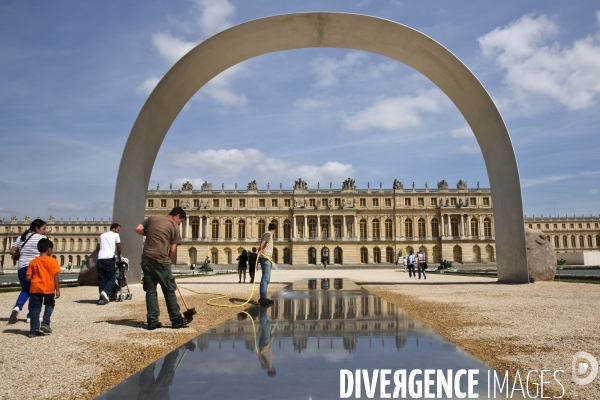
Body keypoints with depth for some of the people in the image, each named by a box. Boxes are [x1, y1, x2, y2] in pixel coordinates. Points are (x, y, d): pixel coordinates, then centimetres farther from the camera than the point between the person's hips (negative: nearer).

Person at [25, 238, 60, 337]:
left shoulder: (33, 261, 3)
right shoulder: (52, 261, -7)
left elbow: (28, 277, 0)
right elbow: (55, 276, -11)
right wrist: (57, 289, -6)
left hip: (36, 288, 3)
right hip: (48, 288, -3)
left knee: (35, 308, 9)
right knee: (49, 305, 18)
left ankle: (34, 330, 10)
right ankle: (45, 323, 4)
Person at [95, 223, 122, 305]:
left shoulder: (102, 235, 24)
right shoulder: (115, 235, 9)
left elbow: (97, 249, 27)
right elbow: (119, 247, 13)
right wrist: (119, 255, 30)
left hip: (100, 259, 5)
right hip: (110, 259, -5)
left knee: (101, 279, 8)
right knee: (111, 278, 1)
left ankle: (102, 298, 4)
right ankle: (106, 292, -23)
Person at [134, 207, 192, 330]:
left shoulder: (152, 218, 15)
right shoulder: (174, 226, 3)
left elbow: (137, 229, 8)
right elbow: (173, 249, -1)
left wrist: (148, 234, 23)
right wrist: (170, 262, 11)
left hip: (146, 259, 5)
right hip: (161, 260, -5)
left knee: (150, 290, 10)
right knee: (169, 291, 5)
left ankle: (152, 321, 10)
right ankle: (177, 320, 11)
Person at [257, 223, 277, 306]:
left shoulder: (268, 234, 22)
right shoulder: (268, 234, -7)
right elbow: (262, 242, -25)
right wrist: (260, 251, -39)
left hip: (267, 259, 10)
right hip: (265, 258, -10)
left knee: (267, 278, 12)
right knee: (265, 278, -15)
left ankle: (263, 297, 15)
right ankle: (263, 297, -19)